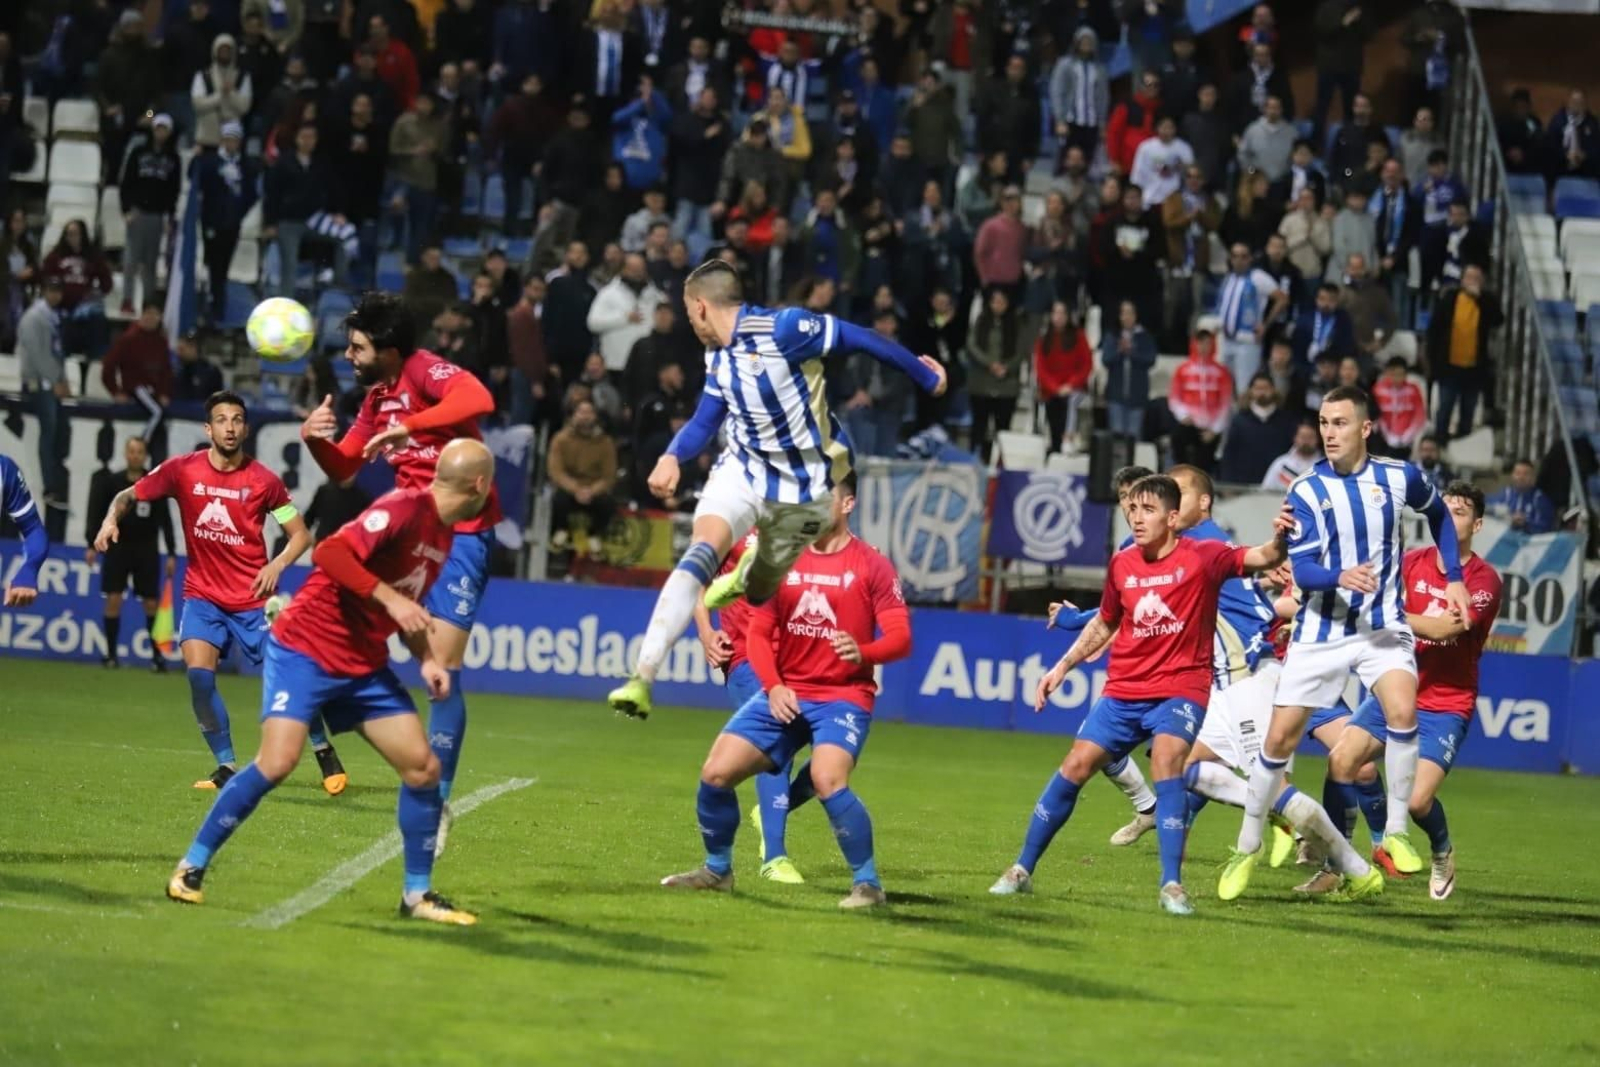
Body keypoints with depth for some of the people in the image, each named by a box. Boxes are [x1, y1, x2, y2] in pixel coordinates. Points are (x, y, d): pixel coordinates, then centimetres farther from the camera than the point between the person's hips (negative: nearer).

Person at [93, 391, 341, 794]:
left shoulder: (263, 480, -7)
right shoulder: (183, 470, -5)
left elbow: (300, 534, 0)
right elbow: (129, 495, 3)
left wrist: (277, 565, -18)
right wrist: (112, 518, -18)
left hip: (253, 597, -1)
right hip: (203, 595, 1)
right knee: (198, 671, -17)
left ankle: (324, 752, 18)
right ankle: (226, 766, -4)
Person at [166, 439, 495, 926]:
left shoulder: (443, 535, 9)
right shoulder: (404, 509, -20)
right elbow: (330, 553, -31)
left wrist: (427, 659, 6)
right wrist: (389, 597, -35)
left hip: (365, 664, 9)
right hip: (306, 649, -9)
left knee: (423, 767, 1)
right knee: (278, 761, -20)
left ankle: (417, 893, 12)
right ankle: (191, 866, -5)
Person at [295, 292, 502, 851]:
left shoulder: (425, 371, -15)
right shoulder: (376, 396, 11)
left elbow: (479, 399, -36)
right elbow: (342, 469, 18)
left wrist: (405, 428, -40)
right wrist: (315, 439, -4)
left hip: (460, 535, -9)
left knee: (441, 670, -9)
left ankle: (437, 803, -2)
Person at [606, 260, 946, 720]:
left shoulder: (784, 328, -22)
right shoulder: (718, 358, 1)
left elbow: (862, 340, -15)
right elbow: (704, 422, 8)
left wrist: (925, 377, -6)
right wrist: (671, 457, -14)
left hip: (806, 486, -4)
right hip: (744, 469, 4)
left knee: (759, 593, 12)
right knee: (702, 551, -25)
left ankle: (747, 576, 55)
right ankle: (642, 678, -31)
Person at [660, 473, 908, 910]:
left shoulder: (872, 566, -5)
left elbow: (900, 638, -9)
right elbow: (758, 631, 6)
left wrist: (864, 652, -31)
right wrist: (774, 686, -10)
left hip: (843, 696, -5)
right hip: (785, 694, 5)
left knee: (827, 780, -30)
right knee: (716, 772, -2)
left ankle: (868, 884, -17)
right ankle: (717, 870, 21)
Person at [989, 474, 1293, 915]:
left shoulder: (1201, 557, -9)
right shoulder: (1122, 564, 4)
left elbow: (1261, 559, -23)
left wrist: (1278, 540, -45)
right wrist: (1063, 666, 16)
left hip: (1180, 688, -4)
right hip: (1124, 691, 4)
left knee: (1167, 758, -28)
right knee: (1075, 766, -2)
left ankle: (1172, 886, -24)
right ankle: (1022, 870, 13)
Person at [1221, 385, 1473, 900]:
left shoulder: (1398, 477, -3)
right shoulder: (1306, 491, -8)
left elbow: (1439, 514, 19)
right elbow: (1301, 568, -17)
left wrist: (1454, 578, 13)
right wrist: (1341, 576, -37)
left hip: (1382, 625, 0)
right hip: (1321, 630, 0)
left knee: (1402, 710, -26)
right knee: (1280, 738, 0)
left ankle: (1396, 833, -12)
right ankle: (1247, 848, 18)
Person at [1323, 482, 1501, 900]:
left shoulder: (1484, 580, -10)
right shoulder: (1413, 563, 4)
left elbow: (1445, 628, -23)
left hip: (1446, 706, -4)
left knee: (1417, 799, -18)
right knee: (1341, 759, -19)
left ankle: (1442, 854, 18)